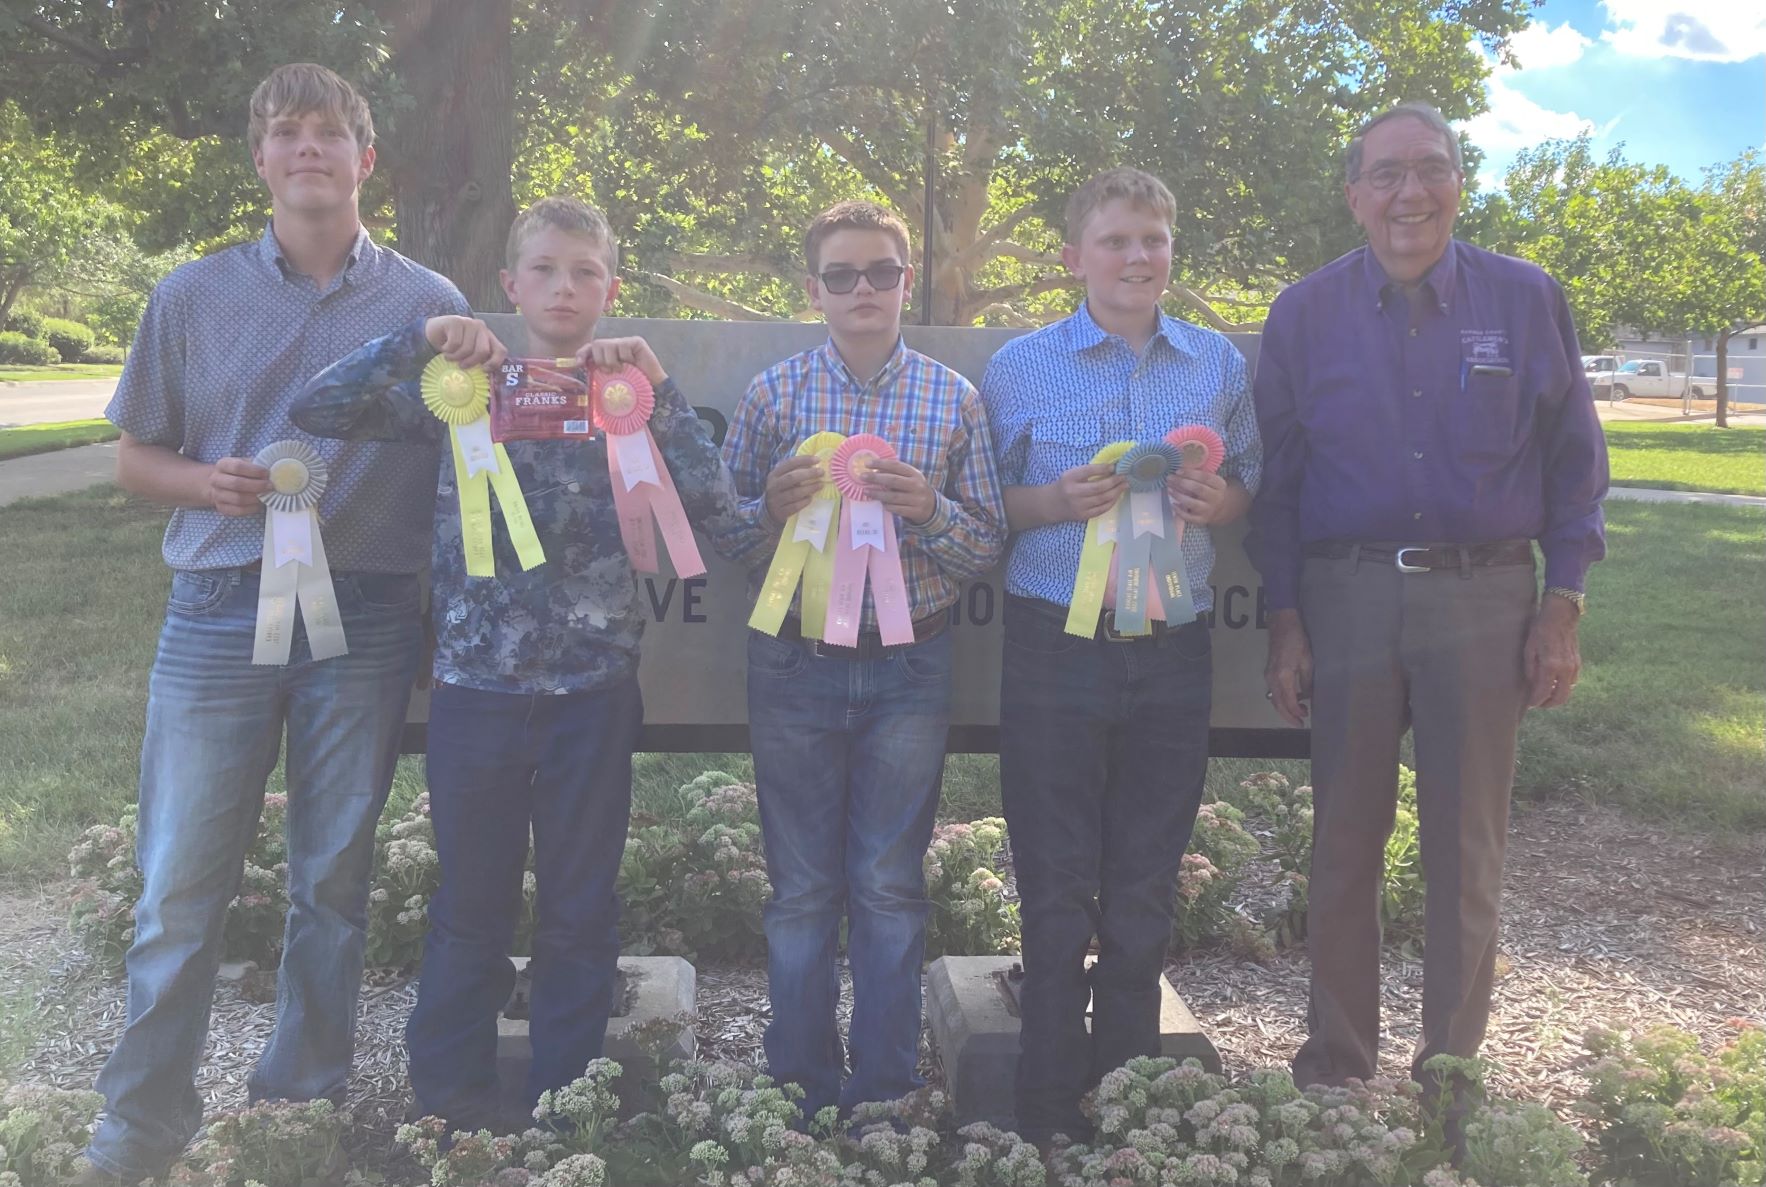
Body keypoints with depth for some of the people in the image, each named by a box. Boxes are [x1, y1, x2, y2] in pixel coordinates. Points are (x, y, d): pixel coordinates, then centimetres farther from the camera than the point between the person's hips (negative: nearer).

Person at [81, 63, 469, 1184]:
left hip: (367, 620, 0)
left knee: (335, 871, 10)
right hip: (221, 613, 0)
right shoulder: (194, 296, 6)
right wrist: (207, 483, -9)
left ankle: (307, 1092, 28)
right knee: (181, 881, 2)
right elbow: (135, 458, 10)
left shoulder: (429, 304, 4)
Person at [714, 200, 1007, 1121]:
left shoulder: (954, 400, 3)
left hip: (908, 672, 0)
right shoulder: (772, 394, 3)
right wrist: (772, 507, -15)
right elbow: (722, 538, 5)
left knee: (890, 889, 6)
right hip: (794, 667, 0)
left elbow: (989, 545, 3)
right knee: (802, 890, 8)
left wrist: (928, 509, -15)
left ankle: (885, 1100, 20)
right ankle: (802, 1094, 22)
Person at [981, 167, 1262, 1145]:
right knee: (1057, 892, 4)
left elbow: (1254, 482, 16)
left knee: (1145, 891, 12)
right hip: (1057, 651, -2)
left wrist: (1223, 499, -6)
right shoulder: (1019, 368, 1)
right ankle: (1049, 1115, 17)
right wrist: (1055, 501, -15)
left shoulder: (1218, 364, 7)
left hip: (1172, 653, 3)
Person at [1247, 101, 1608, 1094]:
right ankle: (1339, 1059, 22)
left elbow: (1574, 463, 6)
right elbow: (1277, 479, 6)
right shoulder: (1305, 315, 4)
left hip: (1486, 594, 0)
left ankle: (1453, 1068, 22)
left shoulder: (1527, 301, 3)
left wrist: (1563, 605, -2)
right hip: (1347, 593, 1)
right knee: (1344, 843, 7)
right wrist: (1285, 621, 1)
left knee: (1468, 850, 7)